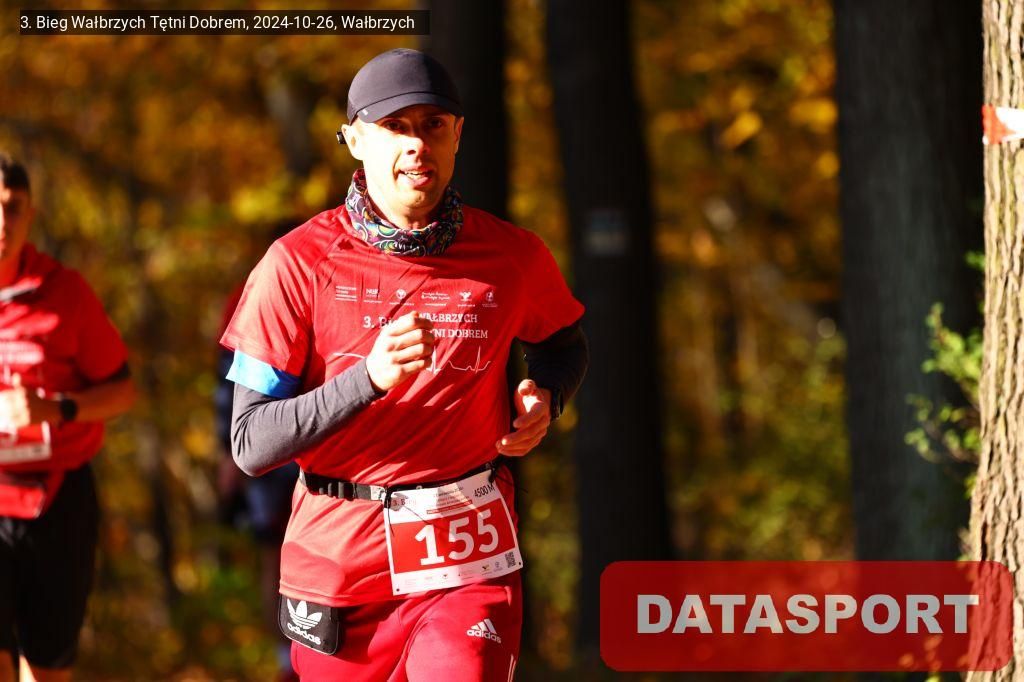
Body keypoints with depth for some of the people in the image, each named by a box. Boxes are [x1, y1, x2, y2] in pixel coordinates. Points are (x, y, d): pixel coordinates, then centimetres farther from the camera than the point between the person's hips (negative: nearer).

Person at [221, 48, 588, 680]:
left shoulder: (513, 255, 1)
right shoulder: (300, 264, -6)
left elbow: (564, 340, 25)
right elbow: (252, 445, -10)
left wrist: (544, 397, 1)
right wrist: (369, 379, -24)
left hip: (467, 561, 0)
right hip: (339, 554, 0)